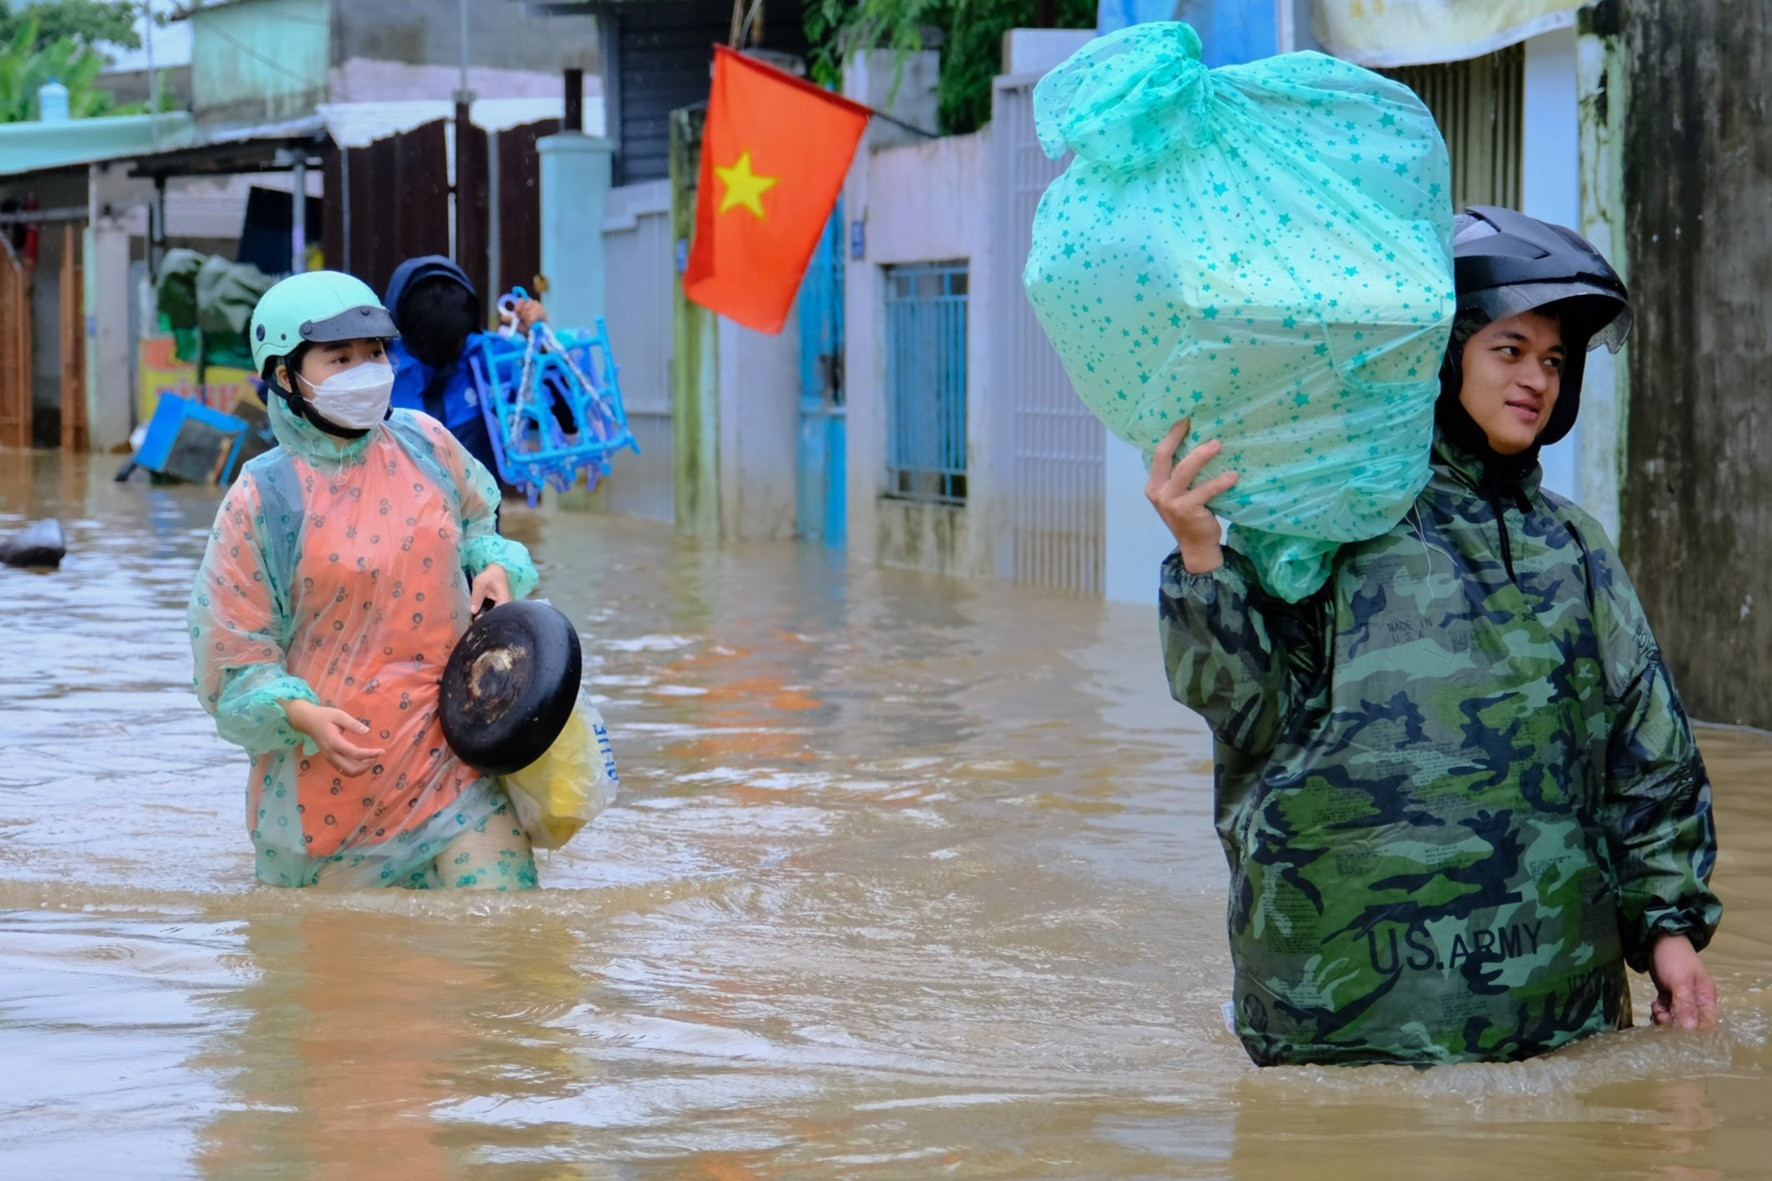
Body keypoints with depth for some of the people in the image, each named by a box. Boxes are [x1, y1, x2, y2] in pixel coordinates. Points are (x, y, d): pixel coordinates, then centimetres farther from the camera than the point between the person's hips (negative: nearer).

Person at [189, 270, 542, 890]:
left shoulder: (425, 444, 3)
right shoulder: (262, 499, -8)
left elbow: (474, 526, 24)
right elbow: (233, 653, -5)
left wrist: (494, 568, 1)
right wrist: (299, 713, -22)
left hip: (450, 751, 3)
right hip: (331, 770, -2)